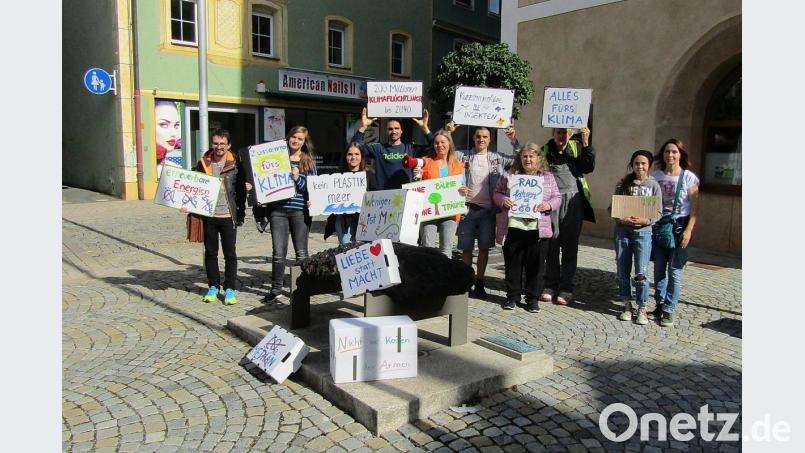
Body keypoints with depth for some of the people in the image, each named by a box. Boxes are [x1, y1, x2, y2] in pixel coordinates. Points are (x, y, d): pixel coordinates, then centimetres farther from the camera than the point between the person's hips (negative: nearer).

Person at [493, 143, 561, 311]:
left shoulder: (548, 177, 10)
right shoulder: (509, 175, 8)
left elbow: (557, 198, 10)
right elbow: (497, 193, 10)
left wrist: (549, 205, -11)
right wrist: (503, 200, -11)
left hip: (538, 230, 0)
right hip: (512, 228, 0)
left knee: (535, 265, 6)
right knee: (512, 264, 8)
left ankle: (533, 298, 19)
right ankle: (513, 296, 22)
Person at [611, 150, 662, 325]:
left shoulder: (653, 185, 1)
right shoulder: (623, 183, 5)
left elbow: (658, 212, 0)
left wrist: (645, 220, -18)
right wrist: (621, 219, -13)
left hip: (643, 233, -2)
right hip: (622, 231, 2)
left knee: (641, 274, -6)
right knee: (623, 272, 8)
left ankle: (641, 308, 9)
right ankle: (627, 305, 23)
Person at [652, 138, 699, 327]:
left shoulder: (689, 177, -3)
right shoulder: (656, 176, 5)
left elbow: (694, 207, -5)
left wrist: (688, 230, -13)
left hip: (680, 225, -3)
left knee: (675, 270, -3)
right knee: (659, 268, 8)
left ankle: (669, 310, 4)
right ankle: (660, 304, 21)